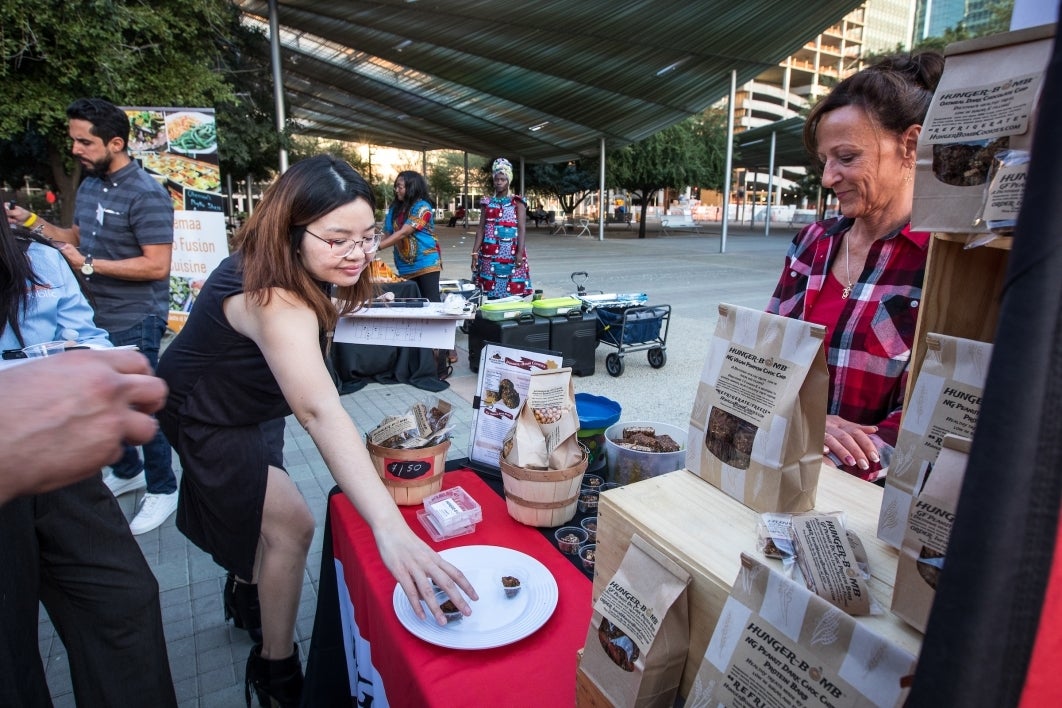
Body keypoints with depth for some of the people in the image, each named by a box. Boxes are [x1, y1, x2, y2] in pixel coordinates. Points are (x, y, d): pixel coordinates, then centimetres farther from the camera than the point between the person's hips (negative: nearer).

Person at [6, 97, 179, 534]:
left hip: (135, 322, -8)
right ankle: (127, 472, 39)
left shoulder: (146, 195, -18)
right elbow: (82, 236, 22)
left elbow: (156, 266, -23)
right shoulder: (89, 185, 10)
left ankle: (162, 490, 18)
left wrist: (88, 265, -20)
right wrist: (33, 224, 7)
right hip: (97, 317, 9)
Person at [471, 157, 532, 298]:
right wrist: (475, 252, 2)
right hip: (490, 252, 3)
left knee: (512, 290, -6)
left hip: (511, 252, -3)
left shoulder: (517, 202, 3)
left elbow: (521, 229, -5)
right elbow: (481, 228, 9)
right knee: (490, 290, 2)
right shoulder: (487, 202, 12)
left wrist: (520, 253, -16)